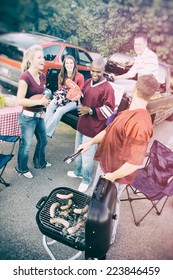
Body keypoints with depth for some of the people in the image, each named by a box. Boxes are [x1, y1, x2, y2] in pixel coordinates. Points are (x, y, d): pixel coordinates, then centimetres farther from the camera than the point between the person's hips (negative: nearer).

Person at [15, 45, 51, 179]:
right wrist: (40, 102, -22)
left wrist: (45, 99, 0)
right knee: (26, 144, 7)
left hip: (39, 115, 8)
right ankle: (22, 169, 31)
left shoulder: (42, 76, 4)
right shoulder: (25, 77, -20)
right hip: (28, 117, -8)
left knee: (43, 140, 21)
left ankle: (40, 163, 45)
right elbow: (20, 100, -24)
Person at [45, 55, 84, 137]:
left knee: (60, 110, -30)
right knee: (50, 106, -25)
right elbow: (60, 89, 13)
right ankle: (45, 128, -24)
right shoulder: (61, 75, 6)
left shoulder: (80, 76, -9)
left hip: (73, 100, -5)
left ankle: (47, 132, -24)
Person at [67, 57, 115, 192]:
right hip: (81, 124, 8)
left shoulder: (107, 88, -18)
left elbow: (109, 110, -19)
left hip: (93, 129, -8)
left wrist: (90, 110, -22)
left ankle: (87, 180, 26)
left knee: (87, 155, 3)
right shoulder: (88, 82, 6)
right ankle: (78, 172, 46)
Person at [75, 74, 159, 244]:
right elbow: (109, 130, 12)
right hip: (105, 164, 9)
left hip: (115, 174, -9)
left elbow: (135, 163, -33)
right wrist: (90, 143, 10)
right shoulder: (130, 112, -2)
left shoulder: (139, 123, -34)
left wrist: (112, 176, -20)